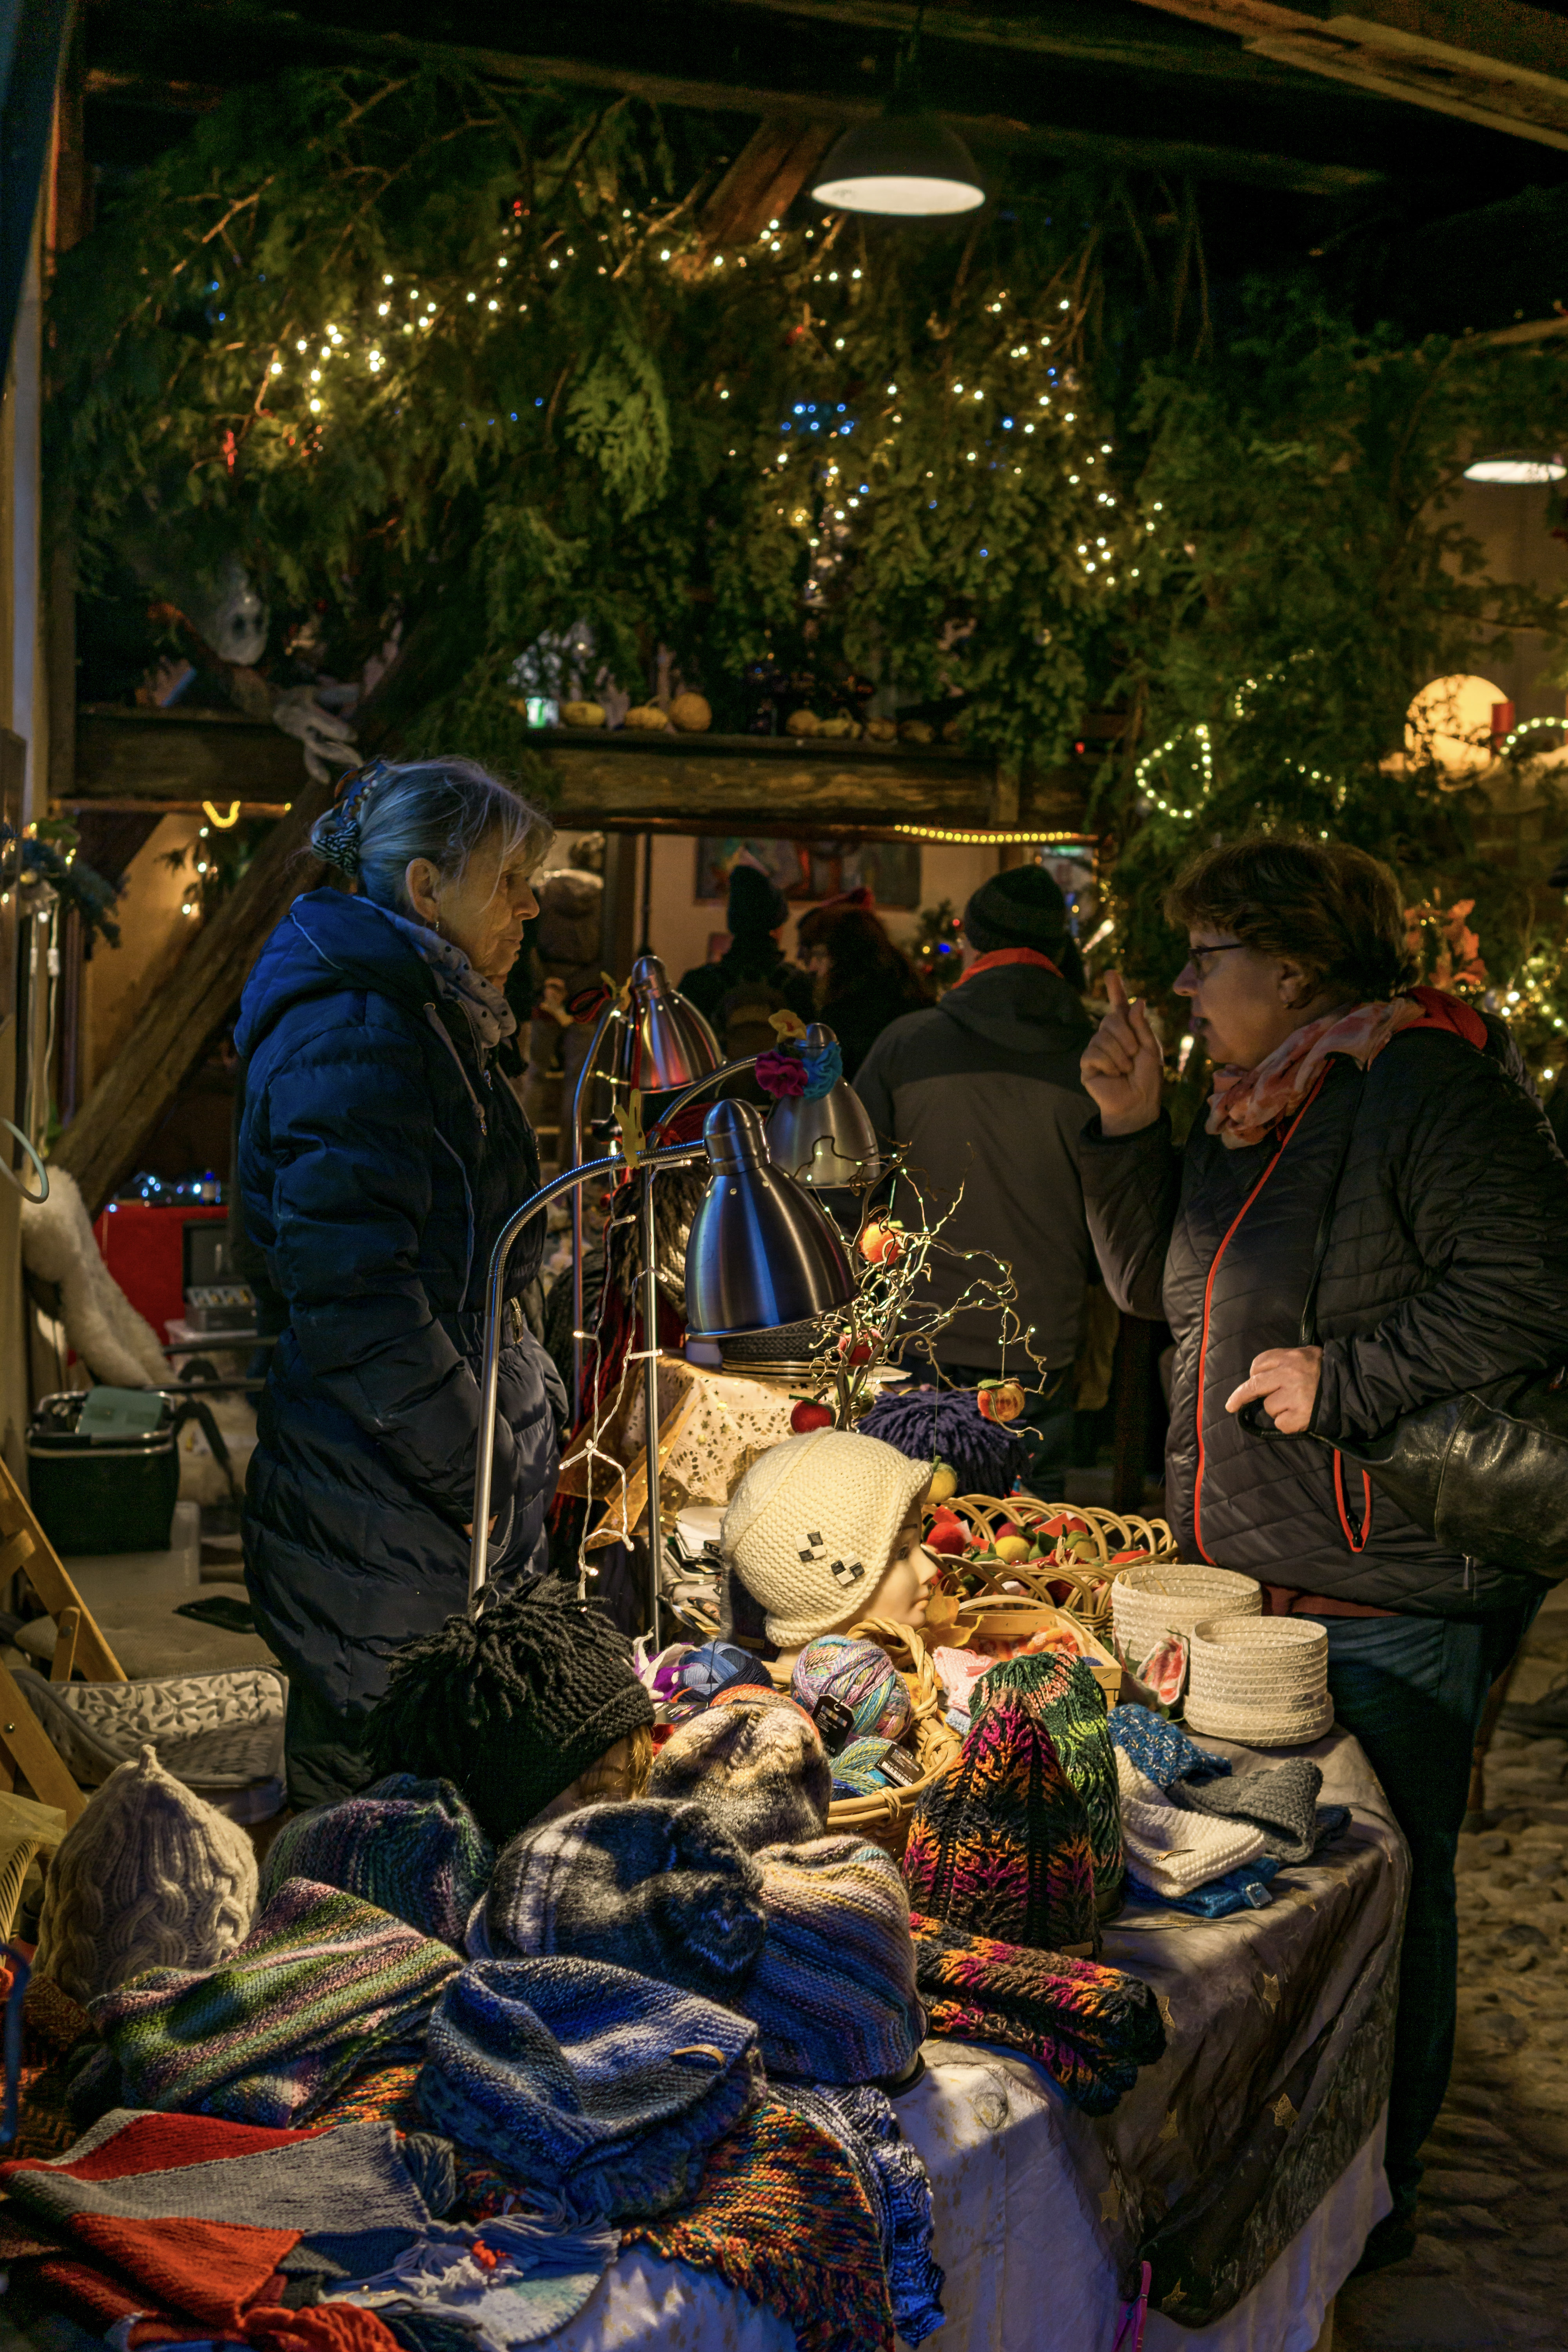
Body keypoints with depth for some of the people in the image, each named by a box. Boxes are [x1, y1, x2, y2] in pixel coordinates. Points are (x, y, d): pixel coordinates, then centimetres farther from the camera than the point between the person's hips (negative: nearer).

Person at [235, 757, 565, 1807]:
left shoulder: (425, 1020, 17)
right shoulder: (357, 1040, -18)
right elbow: (354, 1292, -25)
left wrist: (529, 1400, 19)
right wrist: (485, 1470, -20)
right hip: (382, 1513, -10)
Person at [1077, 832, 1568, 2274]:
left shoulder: (1432, 1090, -16)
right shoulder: (1254, 1106, 12)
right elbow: (1154, 1280, 17)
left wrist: (1339, 1381, -22)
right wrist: (1128, 1131, 3)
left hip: (1389, 1599, -9)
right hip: (1247, 1573, 9)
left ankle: (1373, 2199, 22)